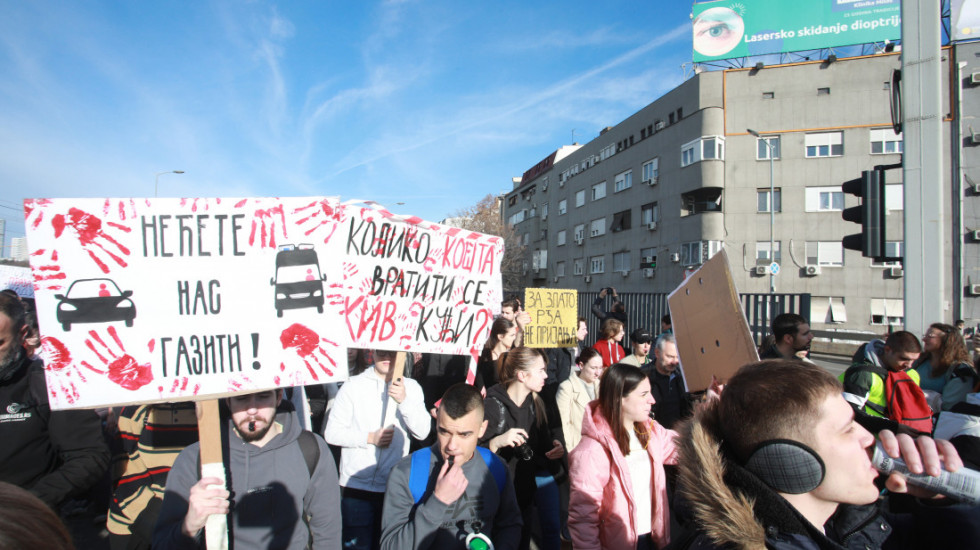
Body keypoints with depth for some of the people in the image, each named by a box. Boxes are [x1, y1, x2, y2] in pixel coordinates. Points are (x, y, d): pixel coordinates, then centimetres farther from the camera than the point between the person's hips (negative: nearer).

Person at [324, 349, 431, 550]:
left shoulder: (411, 387, 1)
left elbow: (422, 432, -9)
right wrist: (369, 438, -14)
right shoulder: (353, 386, -3)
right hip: (356, 487, -1)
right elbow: (331, 433, -4)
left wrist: (404, 401, -21)